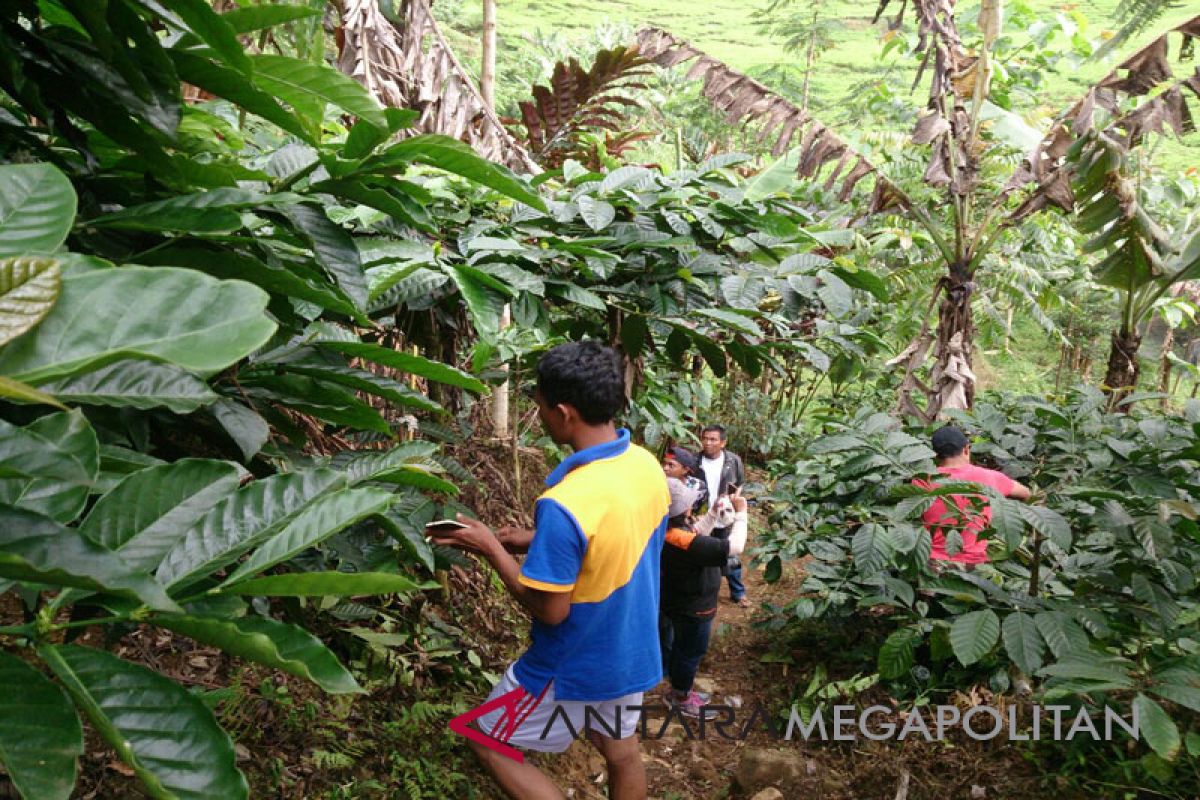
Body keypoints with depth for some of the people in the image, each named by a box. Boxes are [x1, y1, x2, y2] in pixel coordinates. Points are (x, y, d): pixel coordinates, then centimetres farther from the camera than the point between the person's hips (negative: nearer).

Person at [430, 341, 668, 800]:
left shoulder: (563, 504, -34)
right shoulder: (648, 465, -8)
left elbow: (550, 611, -25)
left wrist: (491, 548, -15)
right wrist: (535, 541, 4)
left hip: (576, 667, -7)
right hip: (631, 652, 7)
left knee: (489, 743, 14)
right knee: (622, 753, 25)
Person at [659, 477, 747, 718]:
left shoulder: (664, 530, -11)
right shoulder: (684, 542, -38)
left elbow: (698, 536, 7)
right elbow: (734, 546, -35)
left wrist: (713, 513, -1)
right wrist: (741, 513, -24)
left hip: (673, 602, 9)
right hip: (693, 608, -9)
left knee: (679, 646, 26)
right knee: (691, 652, 13)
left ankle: (680, 690, 44)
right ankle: (680, 697, 33)